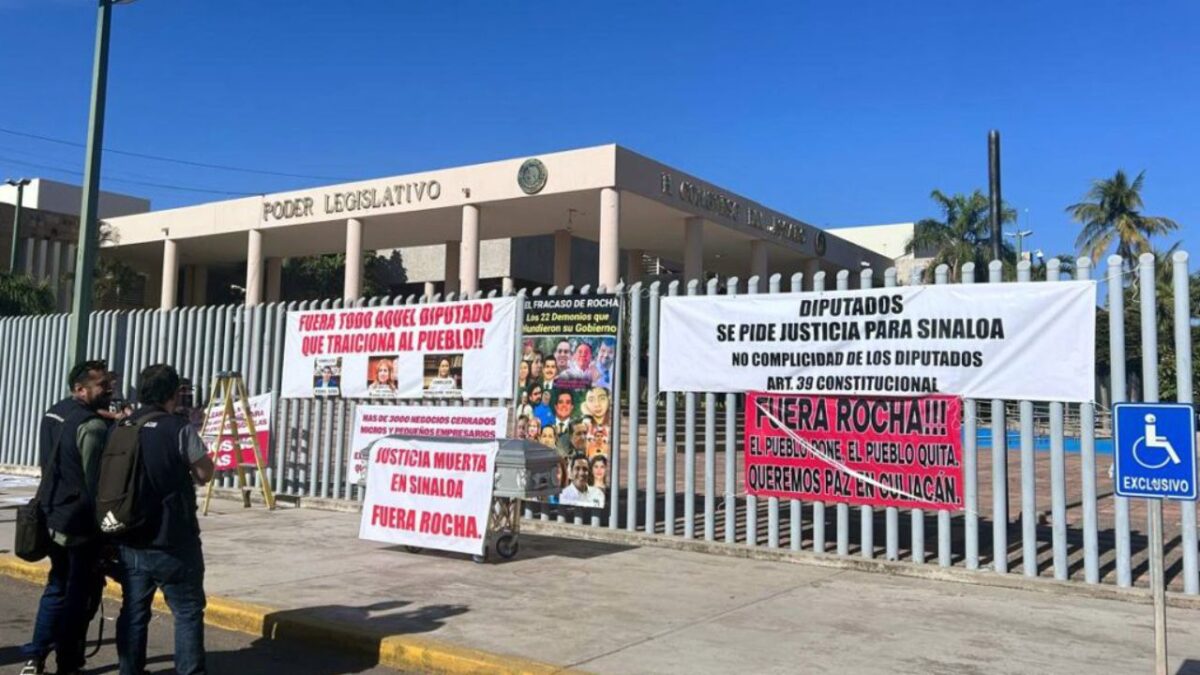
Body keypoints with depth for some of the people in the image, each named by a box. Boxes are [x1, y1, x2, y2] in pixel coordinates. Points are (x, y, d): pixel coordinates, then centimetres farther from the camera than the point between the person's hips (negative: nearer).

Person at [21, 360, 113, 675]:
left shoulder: (53, 414, 11)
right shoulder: (92, 426, -19)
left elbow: (47, 465, 16)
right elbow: (97, 481, -20)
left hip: (52, 515, 9)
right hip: (81, 523, -9)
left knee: (57, 588, 20)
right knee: (80, 595, 4)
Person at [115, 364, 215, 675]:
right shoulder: (179, 428, -14)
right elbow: (206, 473, -6)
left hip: (130, 540, 6)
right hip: (172, 542, -5)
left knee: (133, 611, 14)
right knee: (188, 612, 5)